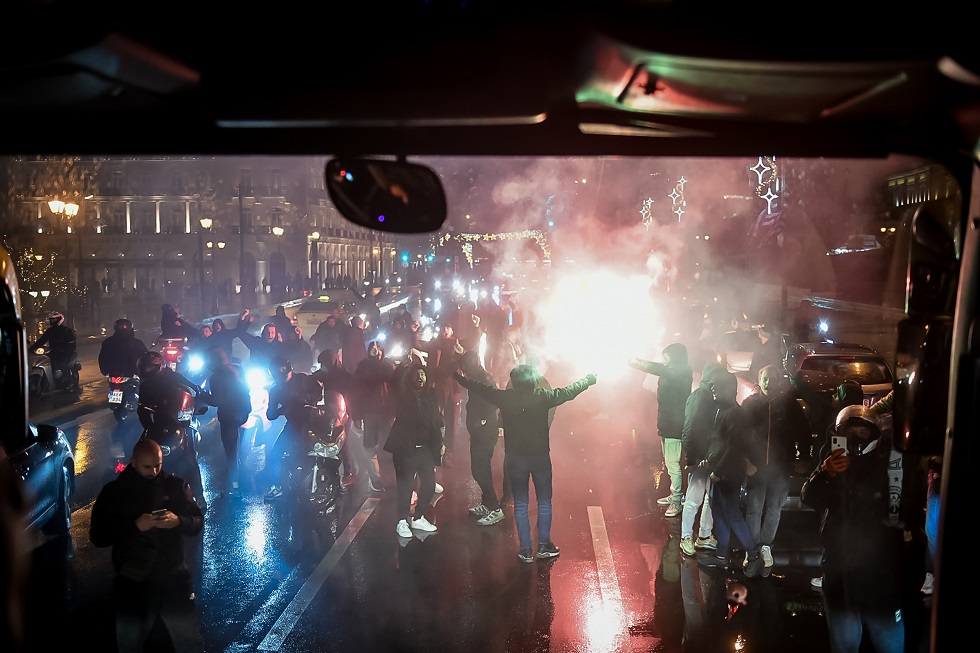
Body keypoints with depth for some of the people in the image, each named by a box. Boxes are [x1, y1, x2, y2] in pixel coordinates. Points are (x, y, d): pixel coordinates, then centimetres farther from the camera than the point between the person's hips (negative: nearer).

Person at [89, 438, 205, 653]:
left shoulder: (175, 485, 0)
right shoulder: (113, 492, -3)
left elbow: (198, 522, 1)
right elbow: (97, 536, -7)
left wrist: (178, 521, -21)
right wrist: (134, 526, -21)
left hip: (174, 577, 0)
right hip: (133, 583, 0)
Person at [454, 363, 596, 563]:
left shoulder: (505, 398, -7)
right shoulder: (543, 397, -10)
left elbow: (480, 388, 5)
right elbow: (569, 391, 2)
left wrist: (457, 376, 19)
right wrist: (589, 379, 18)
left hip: (515, 458, 1)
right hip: (540, 457, -1)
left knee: (520, 504, 9)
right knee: (544, 502, 14)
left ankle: (525, 549, 10)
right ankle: (544, 546, 16)